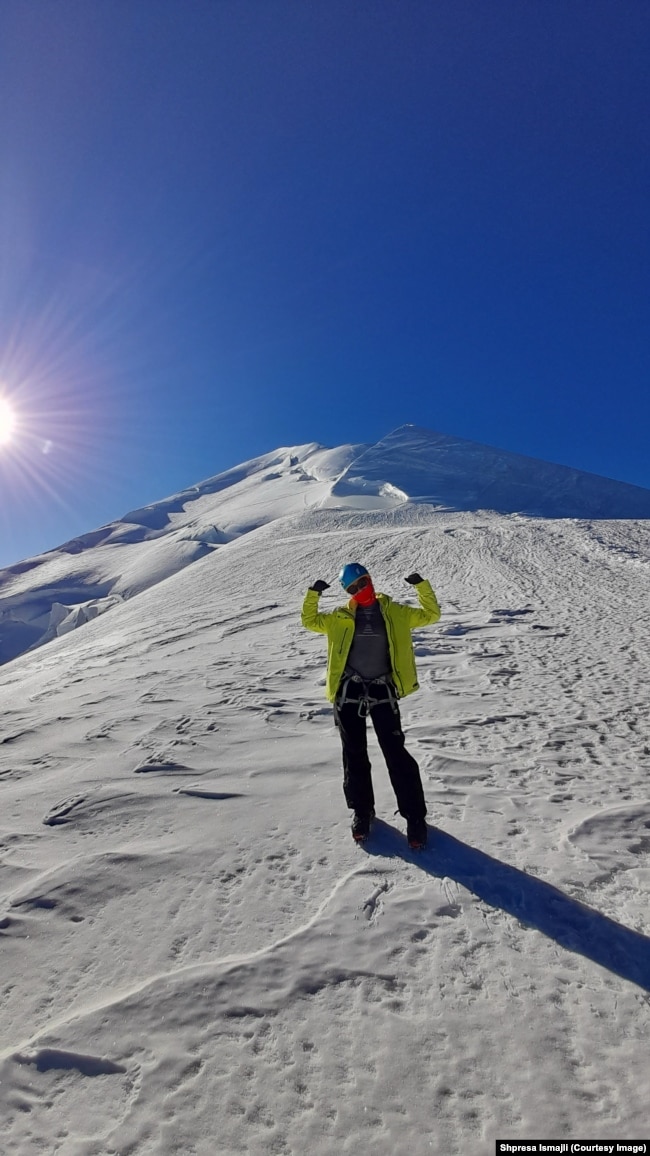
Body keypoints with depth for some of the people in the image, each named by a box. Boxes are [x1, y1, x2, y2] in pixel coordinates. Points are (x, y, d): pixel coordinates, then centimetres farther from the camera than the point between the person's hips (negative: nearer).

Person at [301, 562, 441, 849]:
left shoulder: (395, 612, 3)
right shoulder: (340, 617, 6)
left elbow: (430, 615, 6)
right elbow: (310, 621, 12)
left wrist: (422, 586, -8)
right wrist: (313, 594, -3)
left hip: (382, 691, -1)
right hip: (349, 691, 2)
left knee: (396, 753, 0)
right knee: (354, 755, 11)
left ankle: (414, 816, 15)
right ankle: (362, 811, 31)